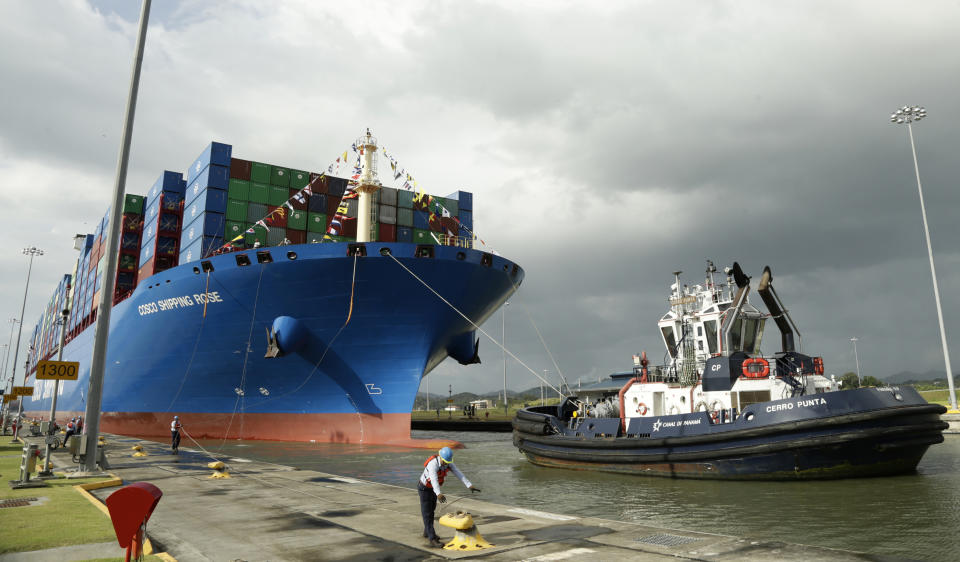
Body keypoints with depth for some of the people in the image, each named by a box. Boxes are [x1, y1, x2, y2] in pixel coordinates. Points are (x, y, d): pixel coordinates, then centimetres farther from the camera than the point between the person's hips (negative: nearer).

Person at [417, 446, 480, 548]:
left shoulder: (448, 462, -17)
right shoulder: (433, 464, -41)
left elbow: (459, 474, -25)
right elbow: (434, 479, -56)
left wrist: (469, 486, -37)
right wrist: (439, 494, -73)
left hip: (433, 488, 8)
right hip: (424, 488, -8)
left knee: (431, 510, 19)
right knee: (427, 514, -8)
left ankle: (427, 532, 36)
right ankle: (432, 539, -8)